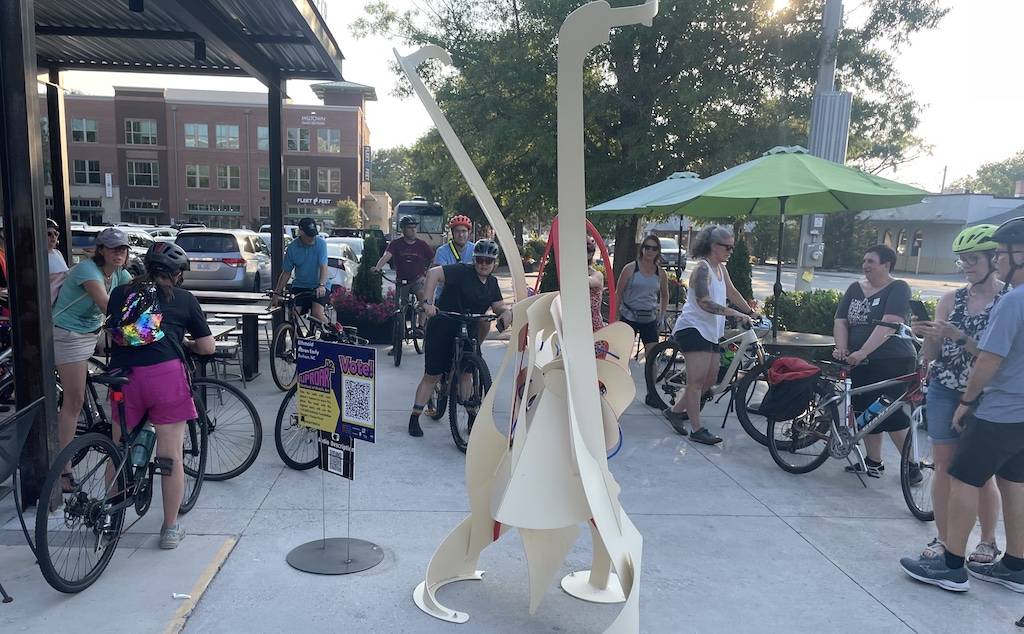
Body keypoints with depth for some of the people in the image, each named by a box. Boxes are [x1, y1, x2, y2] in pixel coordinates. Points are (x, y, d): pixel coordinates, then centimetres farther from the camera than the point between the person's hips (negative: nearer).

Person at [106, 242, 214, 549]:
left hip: (123, 374, 3)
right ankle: (170, 529, 13)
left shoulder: (120, 293, 20)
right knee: (172, 457, 6)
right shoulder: (184, 298, 13)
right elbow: (207, 347, 14)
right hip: (166, 374, -3)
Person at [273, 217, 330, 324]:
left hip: (319, 286, -3)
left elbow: (323, 267, -18)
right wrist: (277, 293, 1)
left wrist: (321, 285, -34)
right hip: (300, 286, 3)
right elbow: (286, 272, 4)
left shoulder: (321, 243, -9)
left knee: (317, 314, -23)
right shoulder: (292, 248, -2)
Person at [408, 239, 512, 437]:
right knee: (432, 376, 1)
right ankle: (414, 419, 12)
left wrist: (507, 311, -20)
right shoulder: (462, 272, -15)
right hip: (441, 330, -5)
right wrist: (428, 302, -33)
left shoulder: (492, 283, 7)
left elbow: (498, 305, 4)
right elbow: (434, 273, -25)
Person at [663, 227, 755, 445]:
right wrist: (736, 314, -26)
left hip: (710, 331, 10)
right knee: (696, 380, -10)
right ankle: (697, 429, -8)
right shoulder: (702, 269, -14)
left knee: (710, 379, 11)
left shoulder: (721, 269, 13)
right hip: (693, 328, -10)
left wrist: (752, 314, 18)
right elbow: (704, 303, -23)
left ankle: (675, 411, 22)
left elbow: (732, 293, 22)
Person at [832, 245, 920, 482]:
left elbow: (889, 324, -20)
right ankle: (873, 463, 23)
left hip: (893, 363, -6)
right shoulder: (855, 289, 12)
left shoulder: (898, 289, -7)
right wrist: (842, 348, -12)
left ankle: (912, 466, 9)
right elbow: (841, 321, 6)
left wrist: (862, 352, -26)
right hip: (861, 364, 6)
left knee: (894, 417, -6)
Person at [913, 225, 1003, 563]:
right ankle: (943, 539, 20)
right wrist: (928, 336, -18)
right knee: (943, 467, 7)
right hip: (944, 392, 3)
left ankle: (988, 542, 24)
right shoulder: (951, 299, 3)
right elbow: (930, 356, 2)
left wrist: (960, 337, -27)